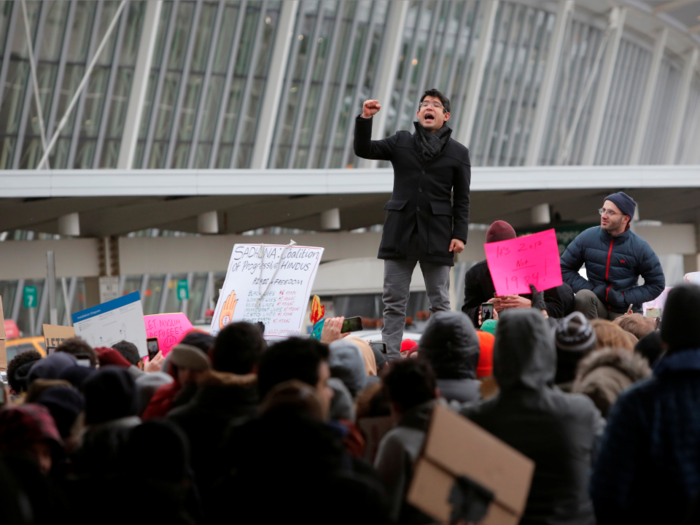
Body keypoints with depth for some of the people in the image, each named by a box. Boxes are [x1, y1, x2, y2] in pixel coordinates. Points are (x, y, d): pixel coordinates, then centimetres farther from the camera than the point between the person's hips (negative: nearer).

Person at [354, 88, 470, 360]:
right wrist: (365, 120, -13)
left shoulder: (458, 153, 8)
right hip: (400, 233, 2)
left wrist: (460, 235, -4)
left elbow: (462, 200, 6)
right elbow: (363, 150, 2)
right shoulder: (401, 142, 12)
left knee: (440, 303, 0)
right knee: (393, 301, 1)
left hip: (437, 236, -2)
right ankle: (391, 358, 3)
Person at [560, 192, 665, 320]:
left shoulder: (640, 247, -3)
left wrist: (623, 297, -10)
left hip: (625, 310, -1)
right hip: (595, 305, 1)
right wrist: (591, 289, -11)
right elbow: (564, 269, 5)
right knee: (583, 296, -32)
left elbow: (657, 285, 2)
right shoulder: (587, 238, 0)